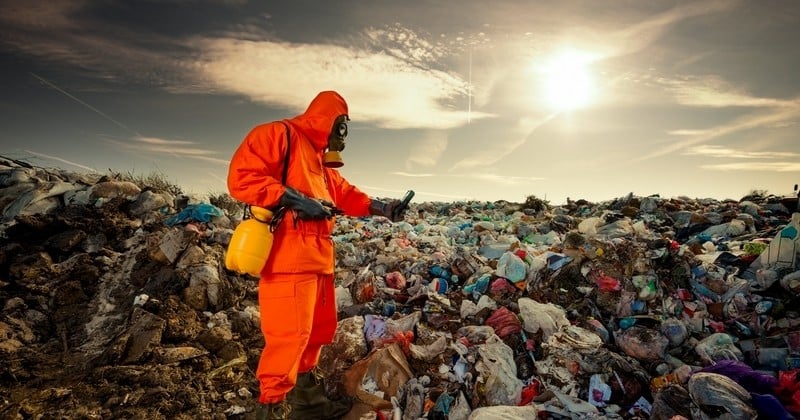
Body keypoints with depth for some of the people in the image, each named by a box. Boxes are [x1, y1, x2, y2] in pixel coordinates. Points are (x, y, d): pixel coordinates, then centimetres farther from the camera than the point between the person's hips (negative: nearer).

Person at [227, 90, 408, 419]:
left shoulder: (321, 159, 25)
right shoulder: (278, 134, -4)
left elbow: (344, 194, 25)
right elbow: (242, 177, -15)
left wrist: (379, 207, 11)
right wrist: (295, 200, -20)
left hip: (318, 257, 10)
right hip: (289, 256, -10)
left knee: (319, 328, 17)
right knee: (291, 333, -9)